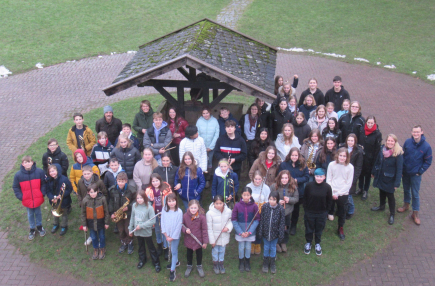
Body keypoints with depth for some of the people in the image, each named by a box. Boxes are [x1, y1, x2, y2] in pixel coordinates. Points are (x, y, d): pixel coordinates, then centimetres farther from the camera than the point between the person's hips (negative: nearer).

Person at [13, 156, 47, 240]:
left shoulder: (39, 172, -14)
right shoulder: (18, 175, -14)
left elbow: (43, 184, -2)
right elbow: (15, 187, -2)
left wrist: (42, 194, -10)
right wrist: (20, 197, -10)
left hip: (37, 199, 0)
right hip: (27, 200, 0)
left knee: (38, 213, 20)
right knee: (30, 214, 18)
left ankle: (39, 226, 43)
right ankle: (32, 229, 38)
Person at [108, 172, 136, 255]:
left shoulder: (131, 190, -17)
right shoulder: (112, 190, -7)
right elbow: (111, 202, 2)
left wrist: (128, 207, -21)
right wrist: (111, 213, -3)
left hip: (128, 213, -3)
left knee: (128, 230, 3)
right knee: (121, 230, 15)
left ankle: (130, 243, 28)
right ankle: (123, 243, 37)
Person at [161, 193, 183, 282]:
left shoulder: (179, 212, -17)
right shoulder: (164, 210, -8)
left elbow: (179, 226, -14)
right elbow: (163, 223, -2)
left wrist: (172, 237, -11)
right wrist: (166, 235, -6)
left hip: (175, 235, -4)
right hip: (167, 235, 4)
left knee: (174, 251, 1)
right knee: (171, 250, 19)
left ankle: (172, 271, 8)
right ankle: (176, 262, 43)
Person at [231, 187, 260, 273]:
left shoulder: (254, 206, -12)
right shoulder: (237, 205, -14)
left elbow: (257, 220, -6)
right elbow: (234, 220, -8)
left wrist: (249, 231, -14)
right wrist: (240, 232, -14)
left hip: (250, 232, 1)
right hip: (240, 232, 0)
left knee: (248, 247, 14)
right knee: (241, 247, 12)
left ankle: (247, 263, 38)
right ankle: (241, 263, 36)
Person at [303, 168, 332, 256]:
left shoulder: (327, 187, -13)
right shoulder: (309, 185, -14)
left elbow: (329, 201, 0)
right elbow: (305, 198, -1)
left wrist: (326, 210, 1)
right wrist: (306, 209, 0)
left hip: (321, 213, 0)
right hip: (309, 212, 0)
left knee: (319, 229, 16)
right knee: (309, 228, 15)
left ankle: (317, 244, 37)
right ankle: (308, 243, 38)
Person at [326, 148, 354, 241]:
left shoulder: (350, 167, -8)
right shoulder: (332, 165, -6)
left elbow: (349, 183, -6)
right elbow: (328, 180, -1)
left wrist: (338, 193, -11)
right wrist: (332, 193, -10)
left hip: (343, 194, 0)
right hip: (331, 193, 0)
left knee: (342, 212, 12)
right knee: (328, 209, 6)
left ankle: (340, 229, 34)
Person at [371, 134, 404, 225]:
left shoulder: (398, 154, -22)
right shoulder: (382, 149, -7)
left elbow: (399, 169, -19)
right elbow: (377, 161, 6)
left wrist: (397, 183, -19)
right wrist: (374, 172, 13)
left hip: (390, 179, -5)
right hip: (380, 177, 5)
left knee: (390, 195, 8)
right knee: (382, 192, 24)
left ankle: (392, 215, 24)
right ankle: (381, 206, 49)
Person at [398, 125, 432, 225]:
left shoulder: (426, 146, -17)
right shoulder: (407, 142, -10)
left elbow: (428, 162, -7)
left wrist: (420, 172, -9)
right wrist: (402, 167, 0)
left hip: (415, 174, -3)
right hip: (405, 172, 3)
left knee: (415, 194, 4)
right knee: (406, 190, 22)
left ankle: (415, 214, 17)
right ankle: (406, 205, 44)